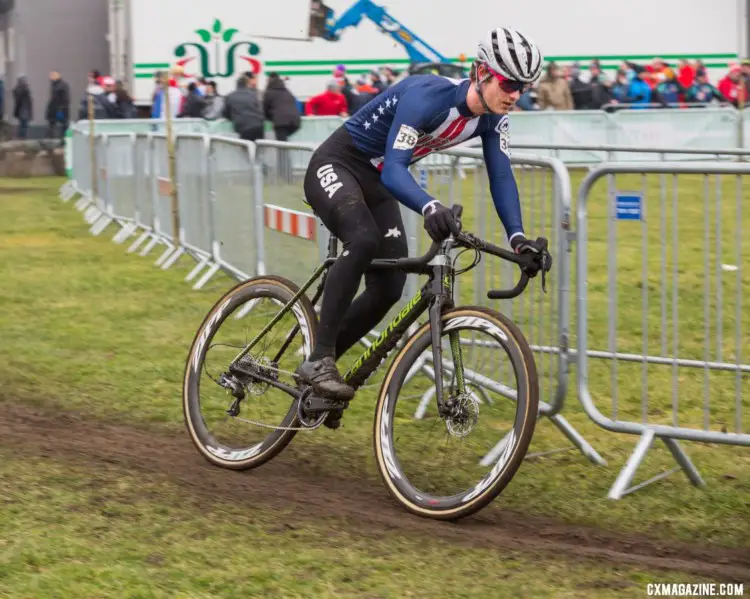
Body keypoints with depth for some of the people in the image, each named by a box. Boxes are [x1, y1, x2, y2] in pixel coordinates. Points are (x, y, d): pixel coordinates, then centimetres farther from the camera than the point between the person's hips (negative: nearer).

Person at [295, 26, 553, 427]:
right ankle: (318, 360, -30)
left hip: (376, 182, 8)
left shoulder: (492, 119, -8)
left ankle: (318, 374, 16)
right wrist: (429, 207, -59)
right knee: (364, 240, -35)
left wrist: (517, 238, -25)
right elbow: (394, 169, -40)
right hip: (335, 166, -8)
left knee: (389, 289, -1)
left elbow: (501, 177, -9)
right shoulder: (426, 95, -31)